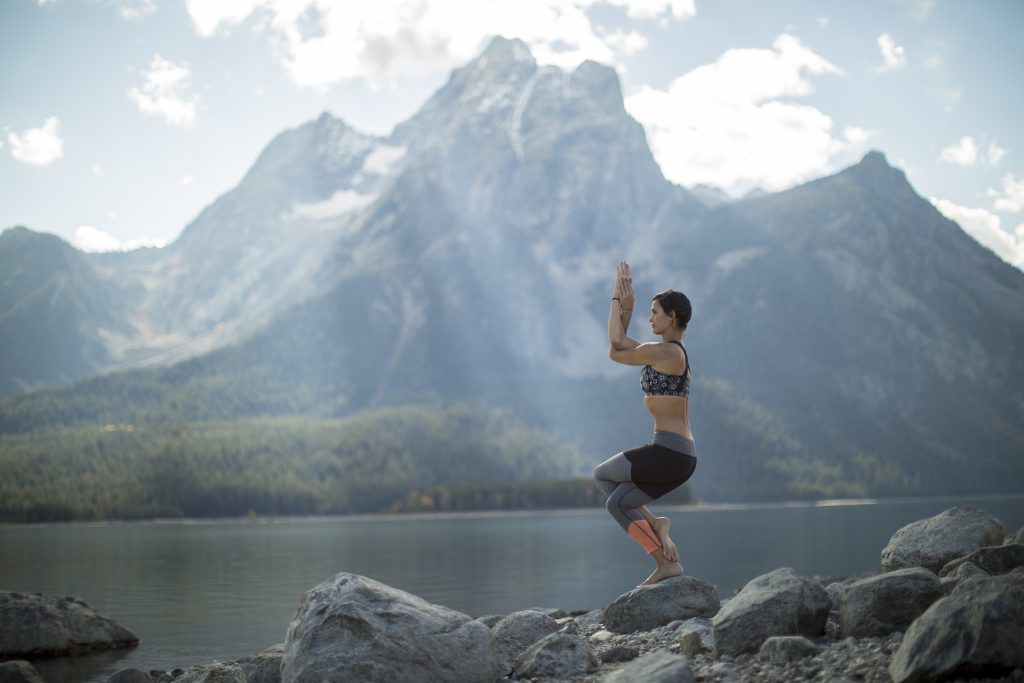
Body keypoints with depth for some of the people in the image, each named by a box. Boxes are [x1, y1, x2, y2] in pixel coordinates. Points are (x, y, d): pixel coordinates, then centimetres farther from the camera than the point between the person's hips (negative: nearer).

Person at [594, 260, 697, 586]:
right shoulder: (675, 352, 17)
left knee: (601, 475, 8)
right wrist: (626, 304, 17)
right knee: (618, 502, 15)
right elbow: (619, 345, 23)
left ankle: (652, 521, 0)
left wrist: (618, 300, 4)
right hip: (683, 457, 9)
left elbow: (616, 349, -4)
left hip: (667, 451, -9)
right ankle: (666, 563, 7)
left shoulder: (665, 351, -12)